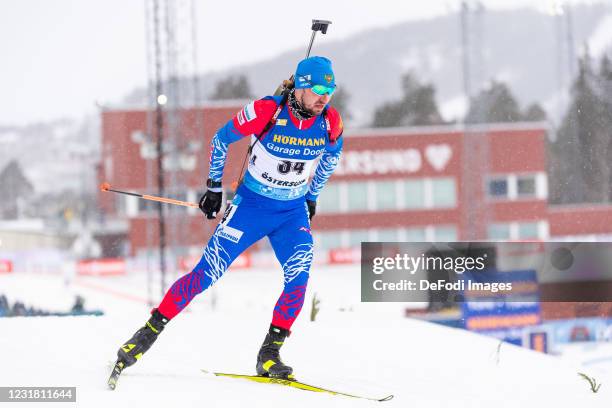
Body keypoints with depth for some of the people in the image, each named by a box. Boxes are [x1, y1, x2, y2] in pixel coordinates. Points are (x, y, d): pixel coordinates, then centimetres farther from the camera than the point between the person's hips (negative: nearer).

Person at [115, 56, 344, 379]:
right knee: (207, 273, -8)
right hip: (250, 205, -3)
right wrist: (214, 187, 0)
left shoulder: (330, 123, -12)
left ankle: (269, 355, -7)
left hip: (294, 213, 3)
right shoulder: (265, 112, -23)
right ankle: (149, 332, 4)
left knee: (298, 278, -18)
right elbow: (221, 140, -6)